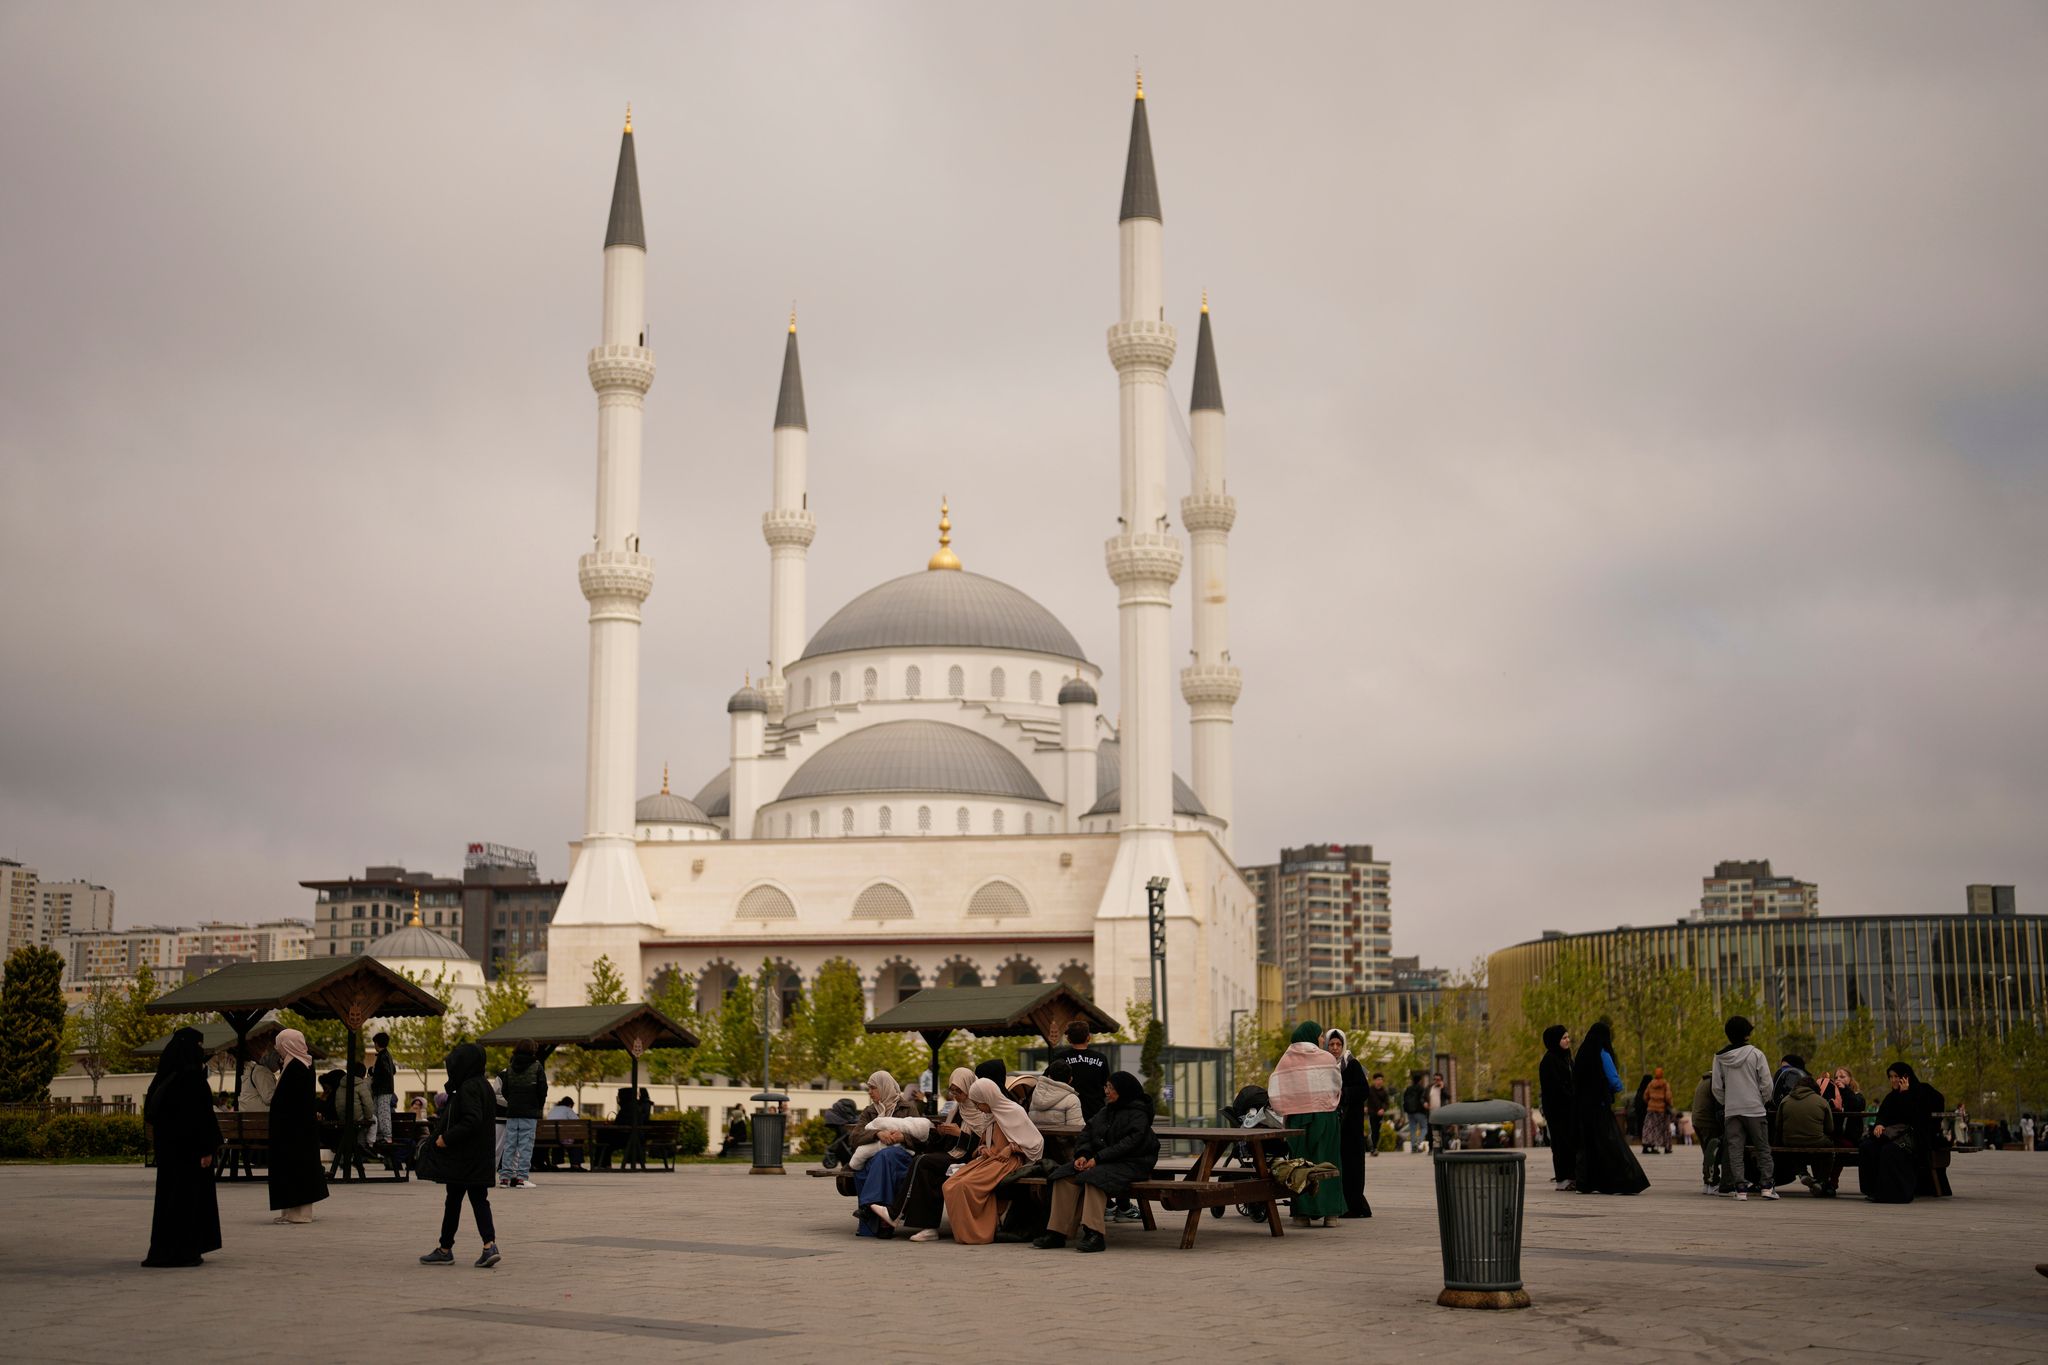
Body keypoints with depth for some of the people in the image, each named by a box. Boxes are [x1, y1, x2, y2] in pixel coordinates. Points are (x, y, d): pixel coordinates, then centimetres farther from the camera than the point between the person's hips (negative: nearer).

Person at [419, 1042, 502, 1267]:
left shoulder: (468, 1088, -17)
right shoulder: (484, 1086, 12)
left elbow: (472, 1120, -27)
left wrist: (446, 1138, -20)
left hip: (462, 1159, -8)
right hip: (482, 1158, 8)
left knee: (453, 1201, 3)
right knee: (479, 1200, 7)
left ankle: (445, 1249, 13)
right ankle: (490, 1245, -6)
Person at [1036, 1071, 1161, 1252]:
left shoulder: (1138, 1113, -5)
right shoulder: (1104, 1111, 19)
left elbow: (1130, 1142, -18)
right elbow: (1086, 1135, 14)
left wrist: (1098, 1158, -21)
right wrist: (1082, 1155, -8)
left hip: (1130, 1164, -7)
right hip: (1102, 1161, 7)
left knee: (1094, 1177, -35)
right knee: (1065, 1176, -17)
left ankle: (1094, 1234, -41)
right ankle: (1057, 1233, -22)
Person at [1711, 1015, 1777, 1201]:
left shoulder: (1719, 1057, 3)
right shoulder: (1755, 1054, -5)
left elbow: (1717, 1088, 5)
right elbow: (1767, 1084, -4)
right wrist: (1762, 1100, 11)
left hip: (1731, 1111, 2)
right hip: (1754, 1109, -2)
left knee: (1735, 1149, 3)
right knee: (1762, 1148, 7)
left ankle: (1740, 1188, -2)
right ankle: (1766, 1185, 2)